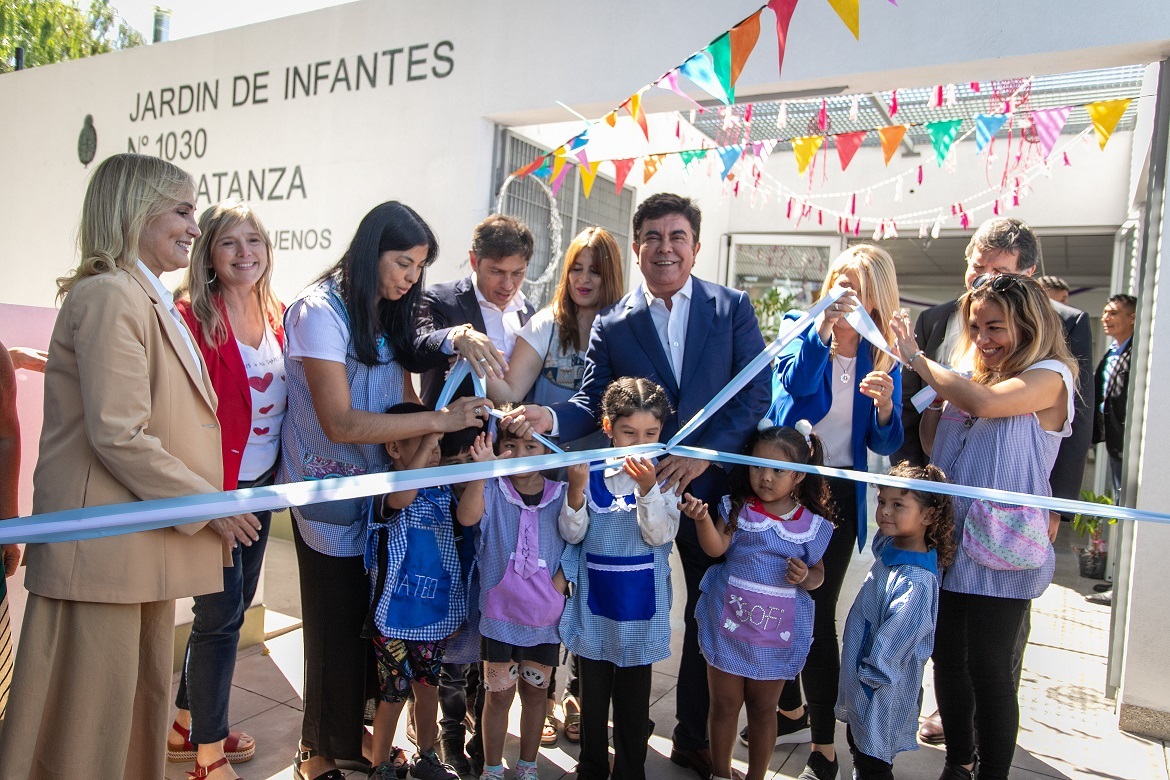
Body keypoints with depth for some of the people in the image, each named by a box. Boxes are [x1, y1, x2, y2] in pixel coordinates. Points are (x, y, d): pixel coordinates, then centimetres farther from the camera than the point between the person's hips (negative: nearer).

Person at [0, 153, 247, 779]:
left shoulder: (153, 301, 16)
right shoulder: (109, 295, -15)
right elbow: (118, 435, -22)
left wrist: (212, 504, 14)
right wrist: (208, 505, -15)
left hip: (148, 544, 10)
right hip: (106, 547, -9)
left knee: (142, 700, 18)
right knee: (91, 719, 3)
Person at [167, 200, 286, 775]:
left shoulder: (277, 316, 6)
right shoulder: (192, 317, -13)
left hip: (261, 484, 7)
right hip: (214, 487, -7)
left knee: (234, 607, 17)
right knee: (221, 613, 1)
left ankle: (187, 723, 37)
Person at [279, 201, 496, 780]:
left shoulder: (387, 315, 9)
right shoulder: (321, 310, -16)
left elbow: (402, 397, 7)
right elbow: (341, 423, -25)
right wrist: (440, 419, -28)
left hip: (380, 487, 7)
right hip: (329, 490, -7)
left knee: (371, 616, 12)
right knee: (337, 621, 4)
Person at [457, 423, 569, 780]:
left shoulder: (562, 495, -4)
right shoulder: (492, 490, -9)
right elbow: (468, 517, -28)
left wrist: (562, 579, -14)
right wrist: (482, 470, -41)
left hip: (546, 616, 2)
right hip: (501, 613, -1)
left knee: (535, 691, 16)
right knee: (499, 693, 10)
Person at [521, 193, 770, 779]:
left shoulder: (732, 309, 0)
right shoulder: (612, 323, 3)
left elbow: (755, 393, -6)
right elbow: (594, 402, -2)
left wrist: (703, 452, -16)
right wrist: (551, 418, -23)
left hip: (710, 486, 1)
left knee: (708, 616, 13)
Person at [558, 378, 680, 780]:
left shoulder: (665, 477, -7)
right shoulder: (591, 472, -6)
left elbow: (660, 535, -15)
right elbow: (572, 534, -8)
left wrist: (648, 489, -30)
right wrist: (576, 489, -25)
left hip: (640, 605, -1)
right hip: (594, 600, 1)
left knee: (634, 698, 13)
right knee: (593, 692, 17)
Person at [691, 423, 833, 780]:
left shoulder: (811, 524, -4)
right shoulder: (738, 509, -6)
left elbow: (818, 572, 7)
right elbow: (716, 548, -19)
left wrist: (806, 577, -16)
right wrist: (703, 520, -37)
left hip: (777, 632, 0)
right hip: (728, 623, 0)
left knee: (763, 708, 16)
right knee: (724, 704, 14)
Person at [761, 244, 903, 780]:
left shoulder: (882, 359, 2)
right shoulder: (803, 336, 0)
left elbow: (885, 444, -1)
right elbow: (794, 383, -22)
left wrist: (885, 406, -20)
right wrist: (823, 328, -33)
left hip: (838, 495, -1)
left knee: (817, 612, -2)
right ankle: (792, 712, 35)